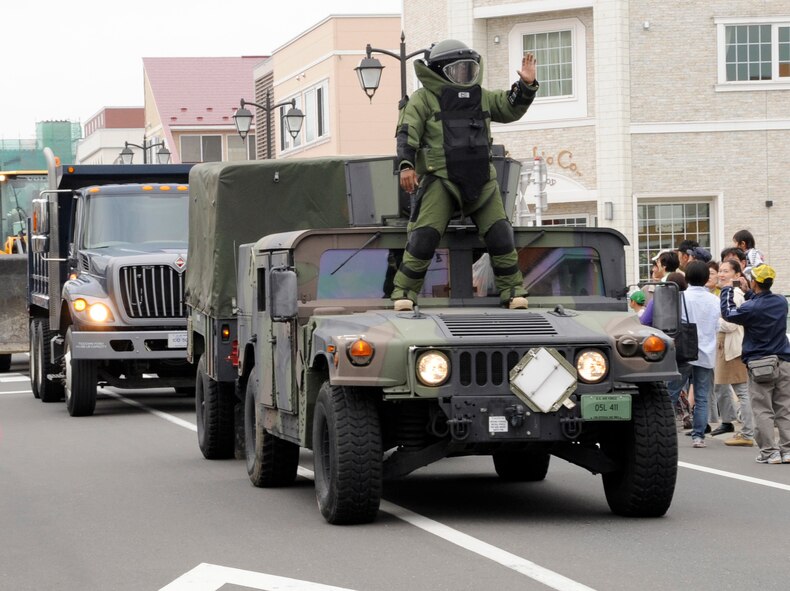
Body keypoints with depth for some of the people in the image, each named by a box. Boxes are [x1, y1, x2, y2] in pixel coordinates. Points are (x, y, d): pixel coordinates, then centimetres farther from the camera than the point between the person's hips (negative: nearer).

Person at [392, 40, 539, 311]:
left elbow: (511, 108, 18)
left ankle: (512, 291, 8)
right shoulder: (424, 99, 3)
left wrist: (526, 85, 1)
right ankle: (404, 293, -6)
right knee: (424, 237, -15)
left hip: (481, 181, 4)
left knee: (500, 235, -3)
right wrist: (406, 165, -17)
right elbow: (407, 134, -4)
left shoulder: (482, 97, 19)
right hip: (440, 179, -4)